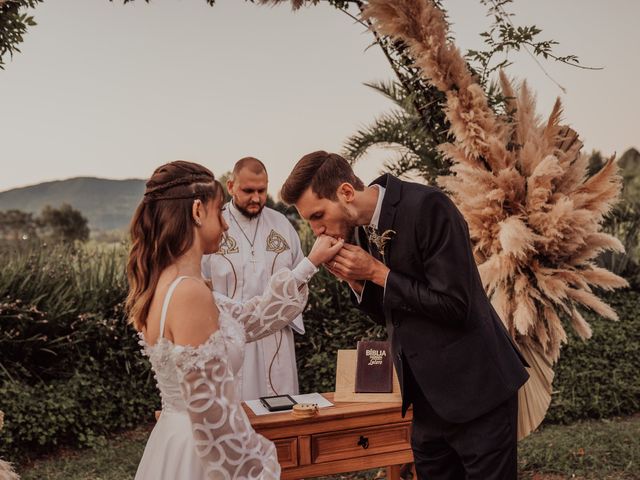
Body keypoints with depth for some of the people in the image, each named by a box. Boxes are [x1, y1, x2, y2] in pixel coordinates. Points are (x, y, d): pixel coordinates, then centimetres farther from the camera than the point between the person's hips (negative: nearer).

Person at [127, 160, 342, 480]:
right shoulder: (189, 293, -26)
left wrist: (310, 264, 11)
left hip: (180, 440, 9)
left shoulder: (166, 284, 3)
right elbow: (210, 415, -25)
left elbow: (248, 319, 8)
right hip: (202, 453, -9)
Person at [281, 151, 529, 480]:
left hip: (474, 388, -7)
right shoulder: (357, 231, 3)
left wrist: (376, 272, -19)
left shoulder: (426, 206, -20)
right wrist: (355, 280, -7)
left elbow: (455, 306, -23)